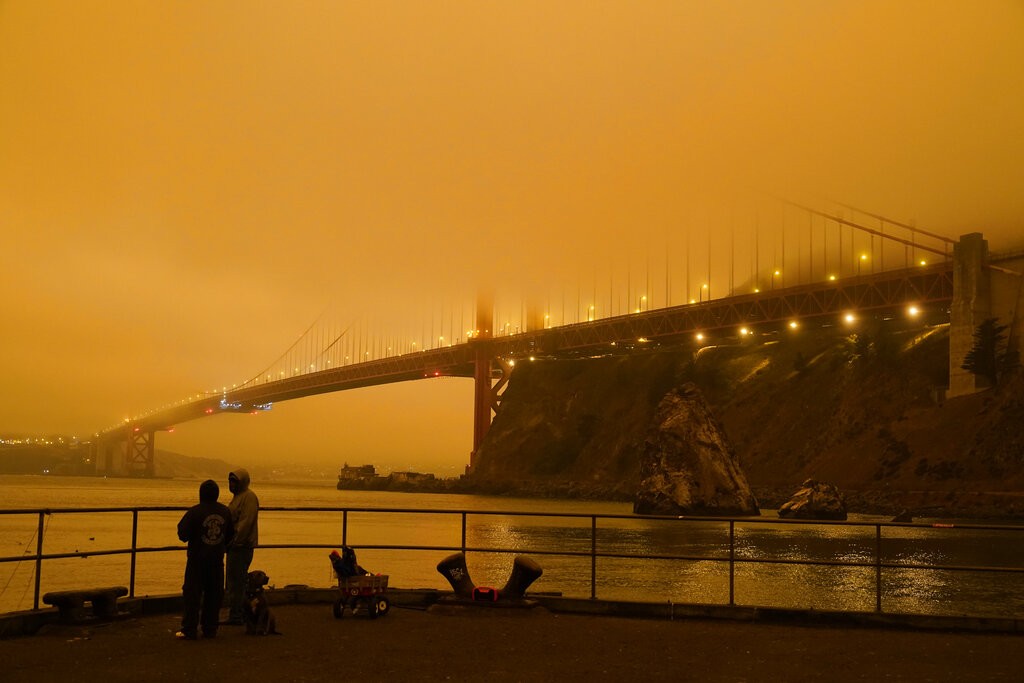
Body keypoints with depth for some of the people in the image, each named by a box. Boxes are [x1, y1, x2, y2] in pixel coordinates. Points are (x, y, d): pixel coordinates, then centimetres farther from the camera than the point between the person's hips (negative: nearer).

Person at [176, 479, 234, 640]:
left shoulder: (195, 512, -14)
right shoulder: (225, 511, 1)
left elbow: (183, 534, -12)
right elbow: (230, 535, 11)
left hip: (197, 560, -4)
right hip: (217, 560, 4)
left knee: (192, 595, 3)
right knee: (214, 595, 10)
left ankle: (189, 630, 3)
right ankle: (210, 629, 14)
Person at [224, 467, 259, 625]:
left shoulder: (249, 497, -13)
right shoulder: (238, 496, 19)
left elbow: (246, 522, -21)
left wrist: (234, 541, -22)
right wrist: (228, 541, 18)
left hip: (242, 546, -11)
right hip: (235, 545, 11)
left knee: (235, 582, -8)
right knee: (235, 582, 14)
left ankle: (235, 616, -5)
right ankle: (239, 615, 21)